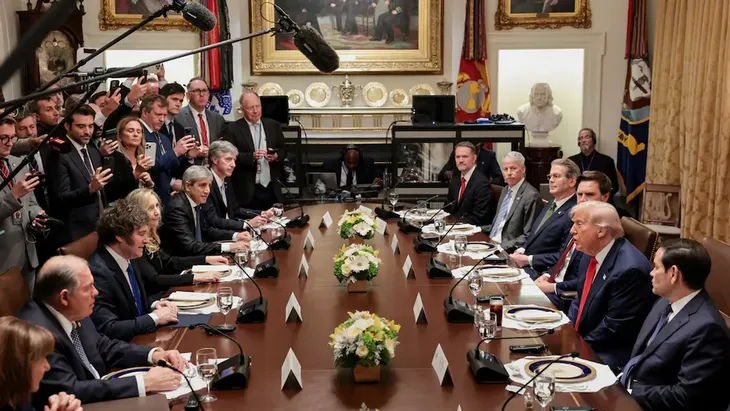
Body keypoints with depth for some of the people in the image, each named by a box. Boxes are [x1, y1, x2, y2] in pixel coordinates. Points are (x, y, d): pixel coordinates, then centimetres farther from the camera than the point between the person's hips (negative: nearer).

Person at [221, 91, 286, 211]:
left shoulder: (273, 126, 10)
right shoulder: (232, 129, -3)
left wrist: (276, 156, -8)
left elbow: (283, 150, 13)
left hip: (272, 189, 4)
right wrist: (251, 156, -21)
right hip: (247, 191, -4)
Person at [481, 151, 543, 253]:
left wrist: (504, 246, -22)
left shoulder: (531, 196, -13)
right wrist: (478, 229, 9)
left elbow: (529, 236, -15)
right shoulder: (505, 190, 15)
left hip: (508, 250, -8)